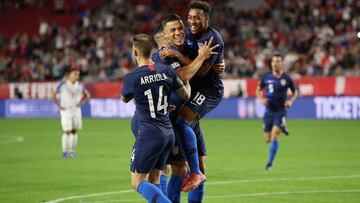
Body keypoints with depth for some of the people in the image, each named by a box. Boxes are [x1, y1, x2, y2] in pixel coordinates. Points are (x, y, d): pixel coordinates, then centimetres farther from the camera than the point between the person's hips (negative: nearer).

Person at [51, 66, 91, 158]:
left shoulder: (80, 85, 4)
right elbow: (53, 95, -7)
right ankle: (65, 151, 1)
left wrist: (80, 103, 6)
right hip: (66, 111, -4)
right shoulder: (63, 85, -9)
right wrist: (59, 106, -10)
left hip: (76, 111, 4)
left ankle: (72, 151, 13)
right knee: (67, 131, -9)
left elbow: (87, 95, 19)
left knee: (74, 131, 5)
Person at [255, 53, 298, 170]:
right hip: (269, 111, 3)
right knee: (267, 139, 7)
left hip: (280, 111, -3)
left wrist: (290, 101, -8)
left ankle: (270, 162, -10)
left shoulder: (287, 79, -3)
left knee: (274, 135, -19)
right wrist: (261, 99, -5)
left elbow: (295, 92, 11)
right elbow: (258, 90, 15)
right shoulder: (266, 77, 1)